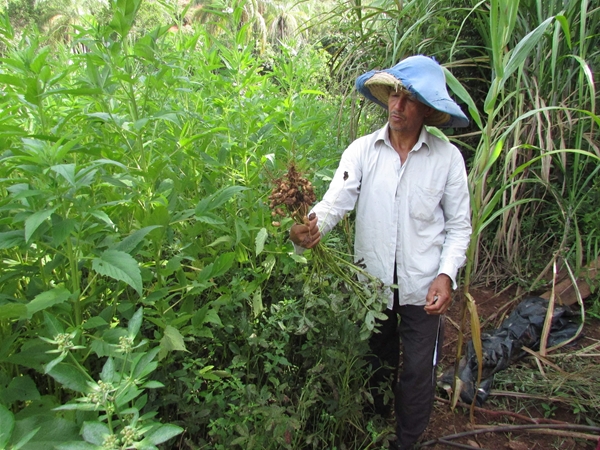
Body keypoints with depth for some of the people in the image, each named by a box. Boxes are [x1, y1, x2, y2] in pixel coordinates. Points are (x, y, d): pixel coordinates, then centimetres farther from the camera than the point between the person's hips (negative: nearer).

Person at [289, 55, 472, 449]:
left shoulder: (447, 157, -6)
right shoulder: (362, 151, -5)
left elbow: (459, 225, -1)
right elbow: (338, 199, -16)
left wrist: (447, 274, -14)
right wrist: (315, 224, -38)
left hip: (422, 287, -1)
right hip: (372, 282, 2)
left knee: (418, 375, 11)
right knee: (375, 368, 22)